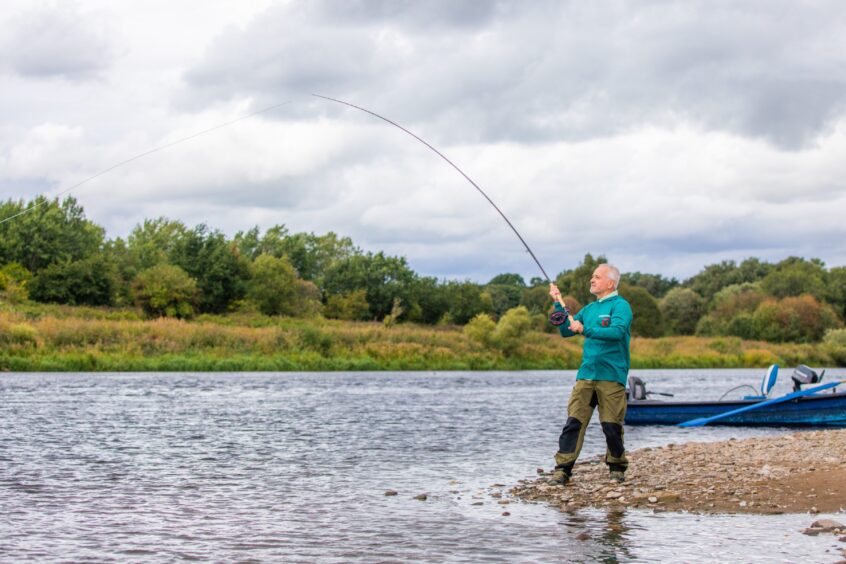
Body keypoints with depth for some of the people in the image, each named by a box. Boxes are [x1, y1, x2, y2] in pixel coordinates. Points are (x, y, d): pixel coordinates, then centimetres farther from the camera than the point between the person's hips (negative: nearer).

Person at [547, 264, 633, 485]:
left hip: (611, 377, -6)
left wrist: (585, 330, -24)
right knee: (573, 421, -4)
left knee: (612, 426, -1)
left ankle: (617, 468, 17)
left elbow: (617, 331, -20)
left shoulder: (620, 306, -4)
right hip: (586, 375, 6)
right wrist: (558, 304, 8)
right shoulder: (589, 309, 18)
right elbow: (565, 330, 19)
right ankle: (562, 469, -6)